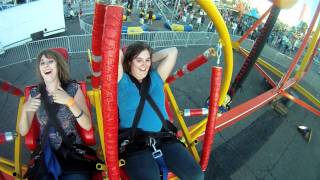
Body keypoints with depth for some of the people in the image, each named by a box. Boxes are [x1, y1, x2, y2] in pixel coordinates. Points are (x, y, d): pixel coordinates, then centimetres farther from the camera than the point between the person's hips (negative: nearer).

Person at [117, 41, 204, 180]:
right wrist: (123, 60, 13)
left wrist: (150, 59, 17)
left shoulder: (156, 78, 15)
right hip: (134, 141, -3)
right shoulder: (123, 81, 5)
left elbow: (172, 52, 15)